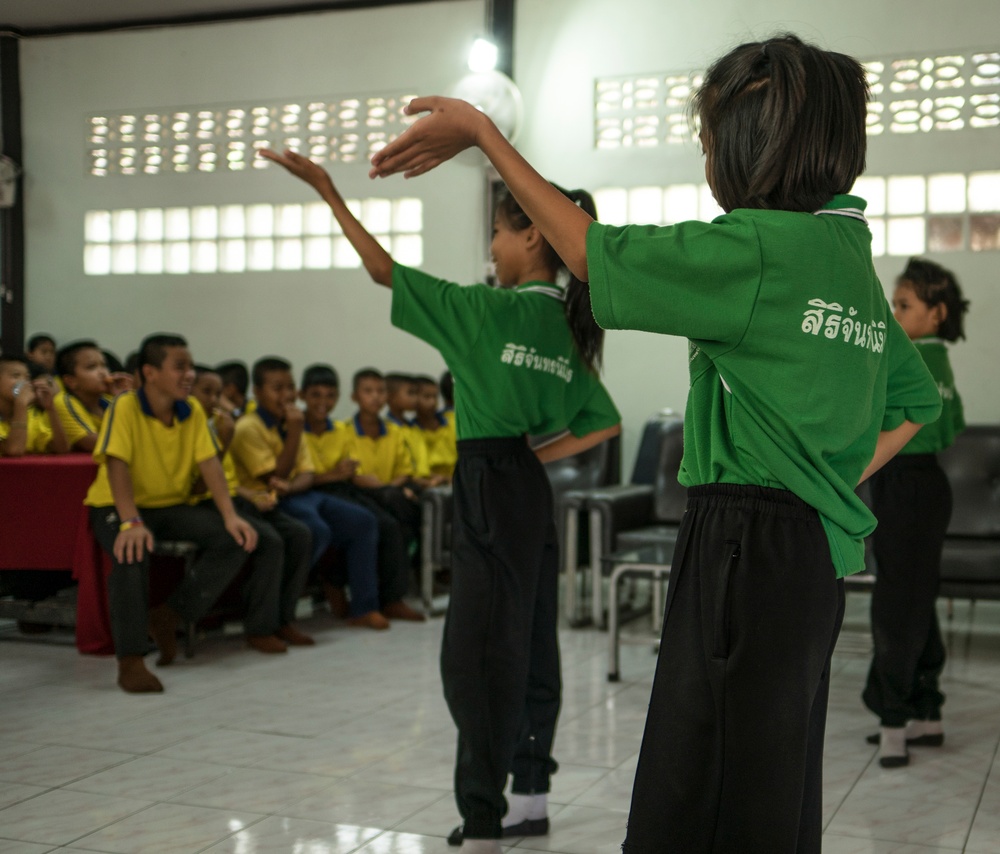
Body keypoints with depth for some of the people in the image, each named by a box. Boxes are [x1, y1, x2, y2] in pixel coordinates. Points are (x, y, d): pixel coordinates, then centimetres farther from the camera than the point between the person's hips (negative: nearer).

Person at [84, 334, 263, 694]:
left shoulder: (193, 410, 0)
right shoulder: (125, 408, -16)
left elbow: (209, 462, -5)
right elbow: (117, 464, -25)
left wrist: (230, 515, -18)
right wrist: (131, 522, -39)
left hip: (173, 506, 6)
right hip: (117, 506, -5)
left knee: (235, 540, -16)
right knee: (132, 553, -38)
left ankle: (168, 617, -3)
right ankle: (130, 660, -29)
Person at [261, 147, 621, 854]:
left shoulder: (491, 310, -13)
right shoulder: (567, 329, 9)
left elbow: (387, 271, -10)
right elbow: (606, 423, 15)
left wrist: (329, 191, -5)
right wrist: (539, 453, 12)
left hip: (491, 490, -9)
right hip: (531, 492, 9)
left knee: (477, 654, -5)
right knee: (527, 643, 15)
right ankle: (530, 796, 28)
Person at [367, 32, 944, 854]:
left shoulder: (761, 246, -15)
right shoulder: (851, 255, 13)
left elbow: (592, 252, -7)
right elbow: (916, 401, 24)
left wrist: (483, 134, 0)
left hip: (748, 547, -9)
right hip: (816, 551, 9)